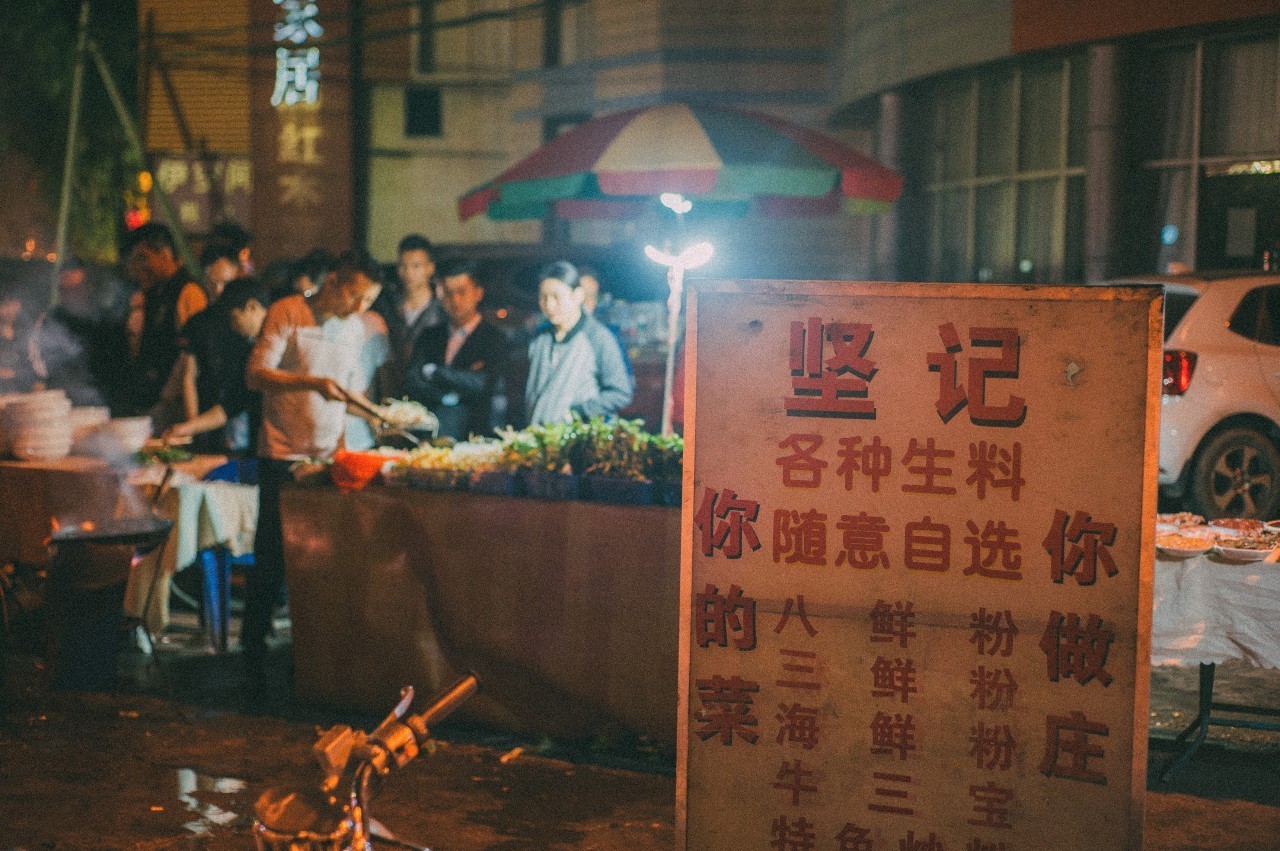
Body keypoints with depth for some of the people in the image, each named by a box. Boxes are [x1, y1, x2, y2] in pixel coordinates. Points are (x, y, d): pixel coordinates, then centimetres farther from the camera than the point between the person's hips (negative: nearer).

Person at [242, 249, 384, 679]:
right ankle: (253, 647, 10)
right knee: (273, 554, -1)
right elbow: (256, 374, -15)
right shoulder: (286, 313, -7)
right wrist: (312, 382, -28)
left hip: (330, 455, 5)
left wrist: (344, 441, 12)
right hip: (283, 454, -5)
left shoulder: (354, 327, 13)